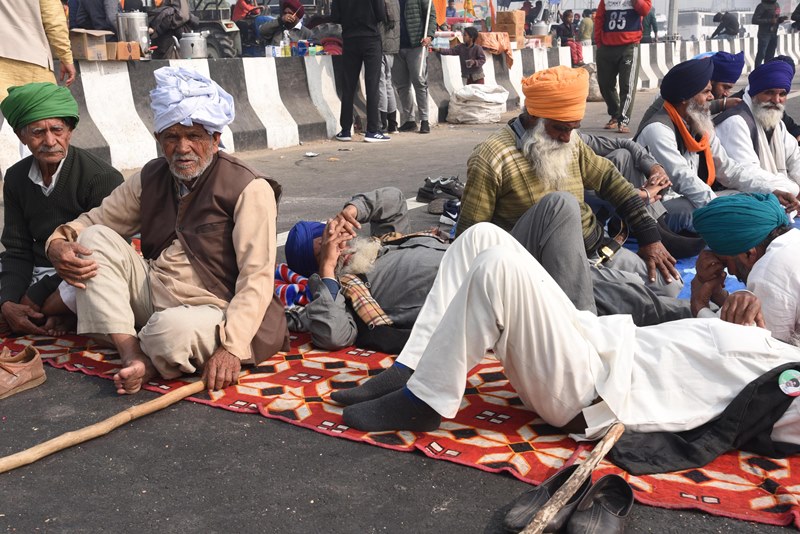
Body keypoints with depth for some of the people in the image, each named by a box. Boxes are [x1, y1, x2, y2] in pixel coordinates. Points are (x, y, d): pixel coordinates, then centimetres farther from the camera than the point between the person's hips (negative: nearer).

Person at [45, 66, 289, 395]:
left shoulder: (248, 189, -12)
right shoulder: (151, 179, 9)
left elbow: (256, 278, -18)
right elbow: (92, 221, 15)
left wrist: (231, 347, -29)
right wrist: (58, 245, -9)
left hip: (213, 311, -7)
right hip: (152, 293, 7)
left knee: (172, 329, -39)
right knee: (95, 239, -9)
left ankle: (150, 355, -2)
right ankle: (132, 355, -20)